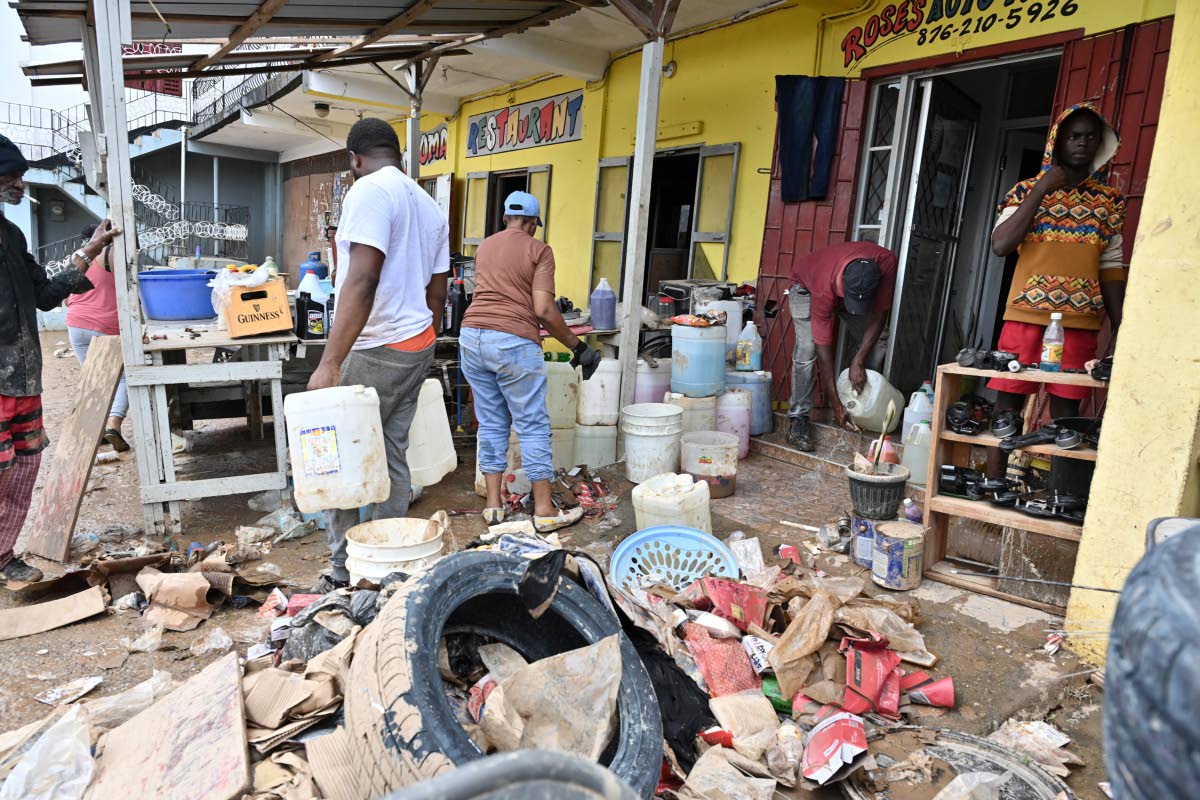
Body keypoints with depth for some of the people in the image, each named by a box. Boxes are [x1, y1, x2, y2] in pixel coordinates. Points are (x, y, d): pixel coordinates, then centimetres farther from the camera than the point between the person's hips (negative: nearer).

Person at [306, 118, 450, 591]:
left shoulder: (370, 190, -11)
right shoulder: (429, 205, 16)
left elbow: (362, 280, -24)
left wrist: (330, 363, -26)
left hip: (377, 351, -8)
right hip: (417, 346, 9)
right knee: (393, 456, 12)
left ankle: (343, 573, 7)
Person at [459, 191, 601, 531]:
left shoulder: (484, 247, 20)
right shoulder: (539, 250, 0)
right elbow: (544, 310, -11)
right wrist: (577, 346, -1)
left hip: (472, 336, 6)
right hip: (513, 342, -6)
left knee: (490, 423, 13)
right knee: (533, 426, 2)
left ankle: (493, 504, 16)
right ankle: (544, 510, 7)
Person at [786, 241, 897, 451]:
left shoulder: (886, 262, -37)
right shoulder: (825, 288, -43)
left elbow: (879, 315, -26)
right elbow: (823, 349, -38)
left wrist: (858, 361, -33)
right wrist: (836, 406, -36)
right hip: (806, 286, -4)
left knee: (877, 342, -11)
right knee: (807, 348, -25)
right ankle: (799, 418, -16)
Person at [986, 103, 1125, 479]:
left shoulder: (1109, 200, 12)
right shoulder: (1027, 190, 5)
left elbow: (1111, 267, 12)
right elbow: (1001, 245, -10)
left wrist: (1120, 327, 7)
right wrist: (1041, 190, -9)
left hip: (1080, 322, 2)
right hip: (1026, 315, -2)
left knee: (1066, 409, 4)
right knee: (1008, 402, -1)